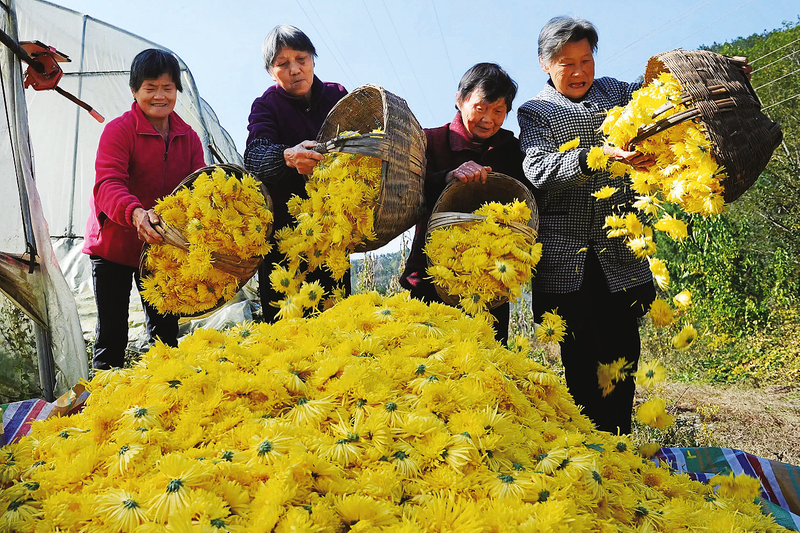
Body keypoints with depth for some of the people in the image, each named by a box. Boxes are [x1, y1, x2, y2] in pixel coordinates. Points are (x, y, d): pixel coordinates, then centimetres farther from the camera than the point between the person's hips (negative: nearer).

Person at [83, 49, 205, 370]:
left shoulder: (188, 137, 4)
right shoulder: (119, 130, -12)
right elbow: (108, 184, -25)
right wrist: (137, 214, -46)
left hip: (162, 247, 4)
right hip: (113, 245, -4)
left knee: (165, 330, 12)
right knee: (112, 334, 2)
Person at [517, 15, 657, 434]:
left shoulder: (618, 93, 16)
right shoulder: (535, 113, 5)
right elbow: (538, 173, -12)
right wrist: (599, 157, -28)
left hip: (620, 253, 3)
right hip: (566, 260, -2)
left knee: (621, 357, 4)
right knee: (581, 361, 1)